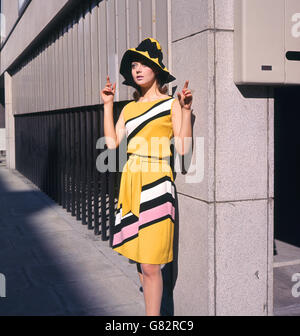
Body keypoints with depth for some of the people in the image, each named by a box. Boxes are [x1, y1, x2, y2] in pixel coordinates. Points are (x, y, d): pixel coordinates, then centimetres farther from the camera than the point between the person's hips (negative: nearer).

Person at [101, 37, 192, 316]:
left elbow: (183, 148, -8)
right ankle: (152, 311, 28)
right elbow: (112, 142, 6)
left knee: (150, 264, -6)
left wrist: (186, 110, -14)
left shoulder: (171, 104, 0)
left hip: (156, 183, -6)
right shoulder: (130, 107, 15)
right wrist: (107, 105, 10)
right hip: (130, 180, 6)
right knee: (138, 257, 12)